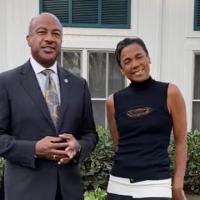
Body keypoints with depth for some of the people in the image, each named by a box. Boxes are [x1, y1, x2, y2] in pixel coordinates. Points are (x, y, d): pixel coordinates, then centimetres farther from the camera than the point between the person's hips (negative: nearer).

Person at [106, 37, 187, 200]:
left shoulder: (170, 93, -5)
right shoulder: (113, 101, 1)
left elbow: (180, 142, -2)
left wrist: (178, 184, -4)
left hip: (155, 184, -2)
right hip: (119, 184, 3)